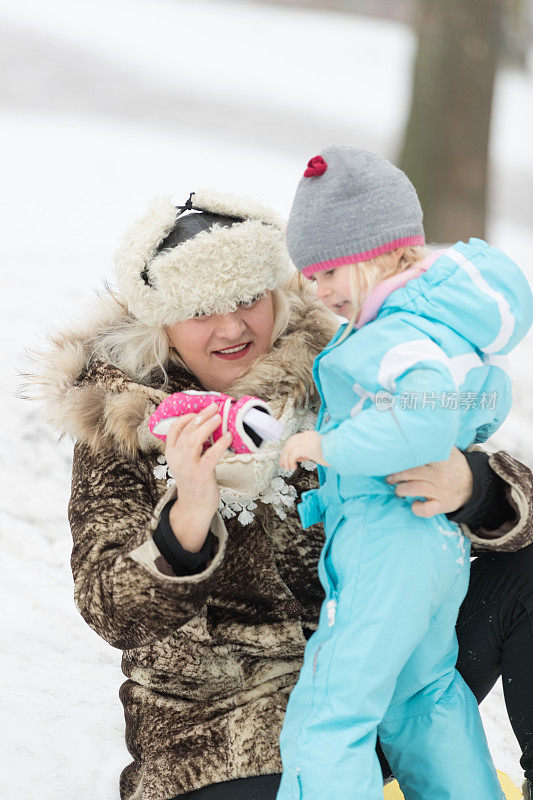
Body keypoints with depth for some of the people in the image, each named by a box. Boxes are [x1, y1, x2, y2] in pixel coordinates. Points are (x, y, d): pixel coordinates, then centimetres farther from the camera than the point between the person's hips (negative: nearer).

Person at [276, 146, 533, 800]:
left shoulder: (394, 339, -22)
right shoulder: (451, 325, 9)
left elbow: (427, 417, -39)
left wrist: (332, 445, -29)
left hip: (385, 551, -11)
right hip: (444, 541, 11)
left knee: (324, 727, -8)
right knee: (422, 695, 29)